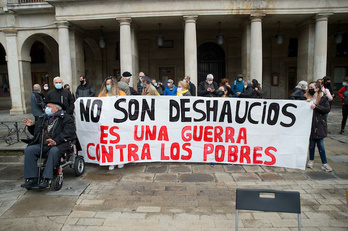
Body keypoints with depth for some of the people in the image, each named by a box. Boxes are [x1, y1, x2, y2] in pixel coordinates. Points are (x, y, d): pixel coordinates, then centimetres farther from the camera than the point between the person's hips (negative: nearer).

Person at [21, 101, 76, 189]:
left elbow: (68, 132, -13)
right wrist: (31, 125, 16)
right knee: (29, 150, -19)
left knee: (54, 151, -37)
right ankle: (32, 178, -19)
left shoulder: (66, 118, 3)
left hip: (58, 145, -6)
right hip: (41, 145, 6)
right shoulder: (42, 119, 28)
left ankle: (46, 179, -33)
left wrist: (56, 141, -26)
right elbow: (35, 132, 37)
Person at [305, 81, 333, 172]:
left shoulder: (323, 97, -1)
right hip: (310, 124, 2)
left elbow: (327, 109, -9)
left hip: (319, 124, -2)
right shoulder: (307, 97, 5)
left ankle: (324, 163, 11)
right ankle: (311, 160, 24)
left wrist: (316, 106, -19)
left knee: (320, 144, 0)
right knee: (311, 143, 9)